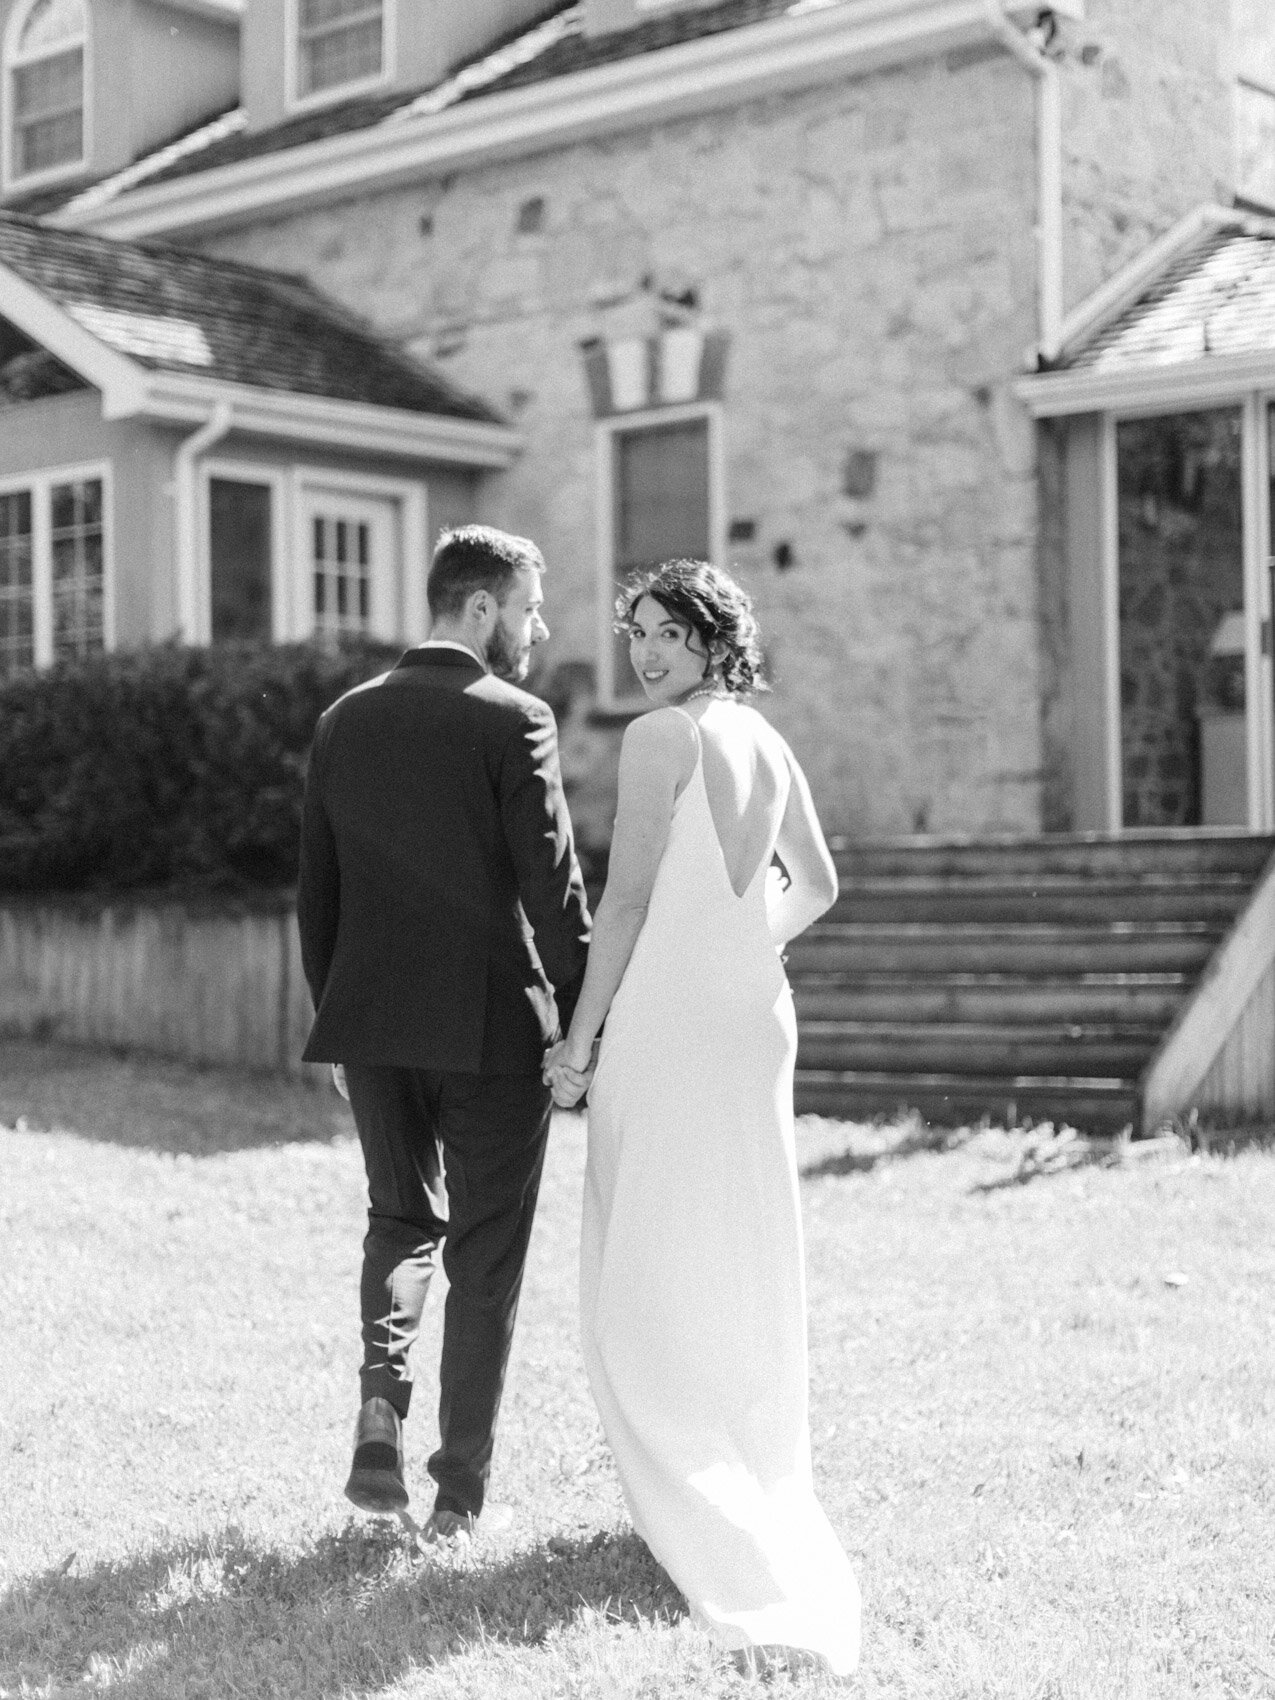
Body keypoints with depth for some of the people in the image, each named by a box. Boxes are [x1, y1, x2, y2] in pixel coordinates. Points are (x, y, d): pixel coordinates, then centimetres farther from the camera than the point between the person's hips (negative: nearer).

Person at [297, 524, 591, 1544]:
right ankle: (461, 1493, 13)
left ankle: (381, 1404, 3)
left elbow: (316, 890, 10)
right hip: (493, 1029, -4)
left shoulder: (345, 721, 6)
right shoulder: (513, 722, -11)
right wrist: (584, 1025, -4)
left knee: (400, 1220, 23)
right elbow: (555, 890, -12)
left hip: (373, 1023, 5)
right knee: (485, 1257, 7)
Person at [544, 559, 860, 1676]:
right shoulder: (768, 742, 12)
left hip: (666, 1020, -8)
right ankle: (766, 1490, 25)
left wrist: (581, 1039, -10)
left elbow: (627, 897, -14)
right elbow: (816, 886, 22)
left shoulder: (662, 736, -11)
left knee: (654, 1262, 0)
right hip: (757, 1017, 8)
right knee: (747, 1256, 16)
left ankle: (705, 1513, 2)